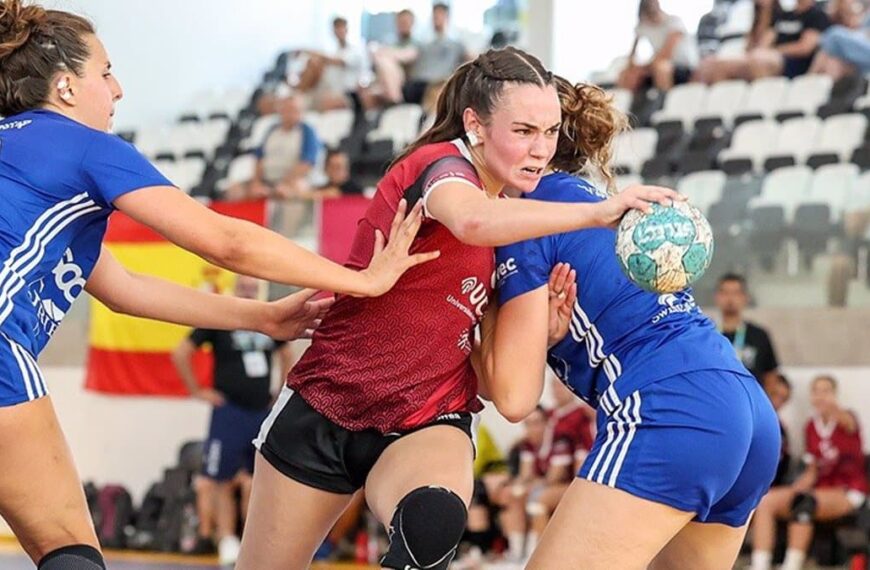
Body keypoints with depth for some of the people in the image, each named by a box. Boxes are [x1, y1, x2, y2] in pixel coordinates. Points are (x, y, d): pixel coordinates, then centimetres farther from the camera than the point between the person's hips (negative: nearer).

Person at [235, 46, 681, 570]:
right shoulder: (442, 163, -14)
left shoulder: (513, 218, 6)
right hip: (324, 412, -4)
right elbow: (473, 221, -42)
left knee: (435, 522, -33)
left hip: (426, 426, 4)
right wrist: (599, 213, -45)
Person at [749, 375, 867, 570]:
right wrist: (795, 489, -8)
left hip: (848, 494, -6)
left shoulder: (847, 419, -6)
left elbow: (846, 421, -34)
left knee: (804, 501, -36)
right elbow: (812, 471, 13)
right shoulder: (812, 427, 10)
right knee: (765, 501, -16)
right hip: (820, 488, 6)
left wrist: (834, 408, -59)